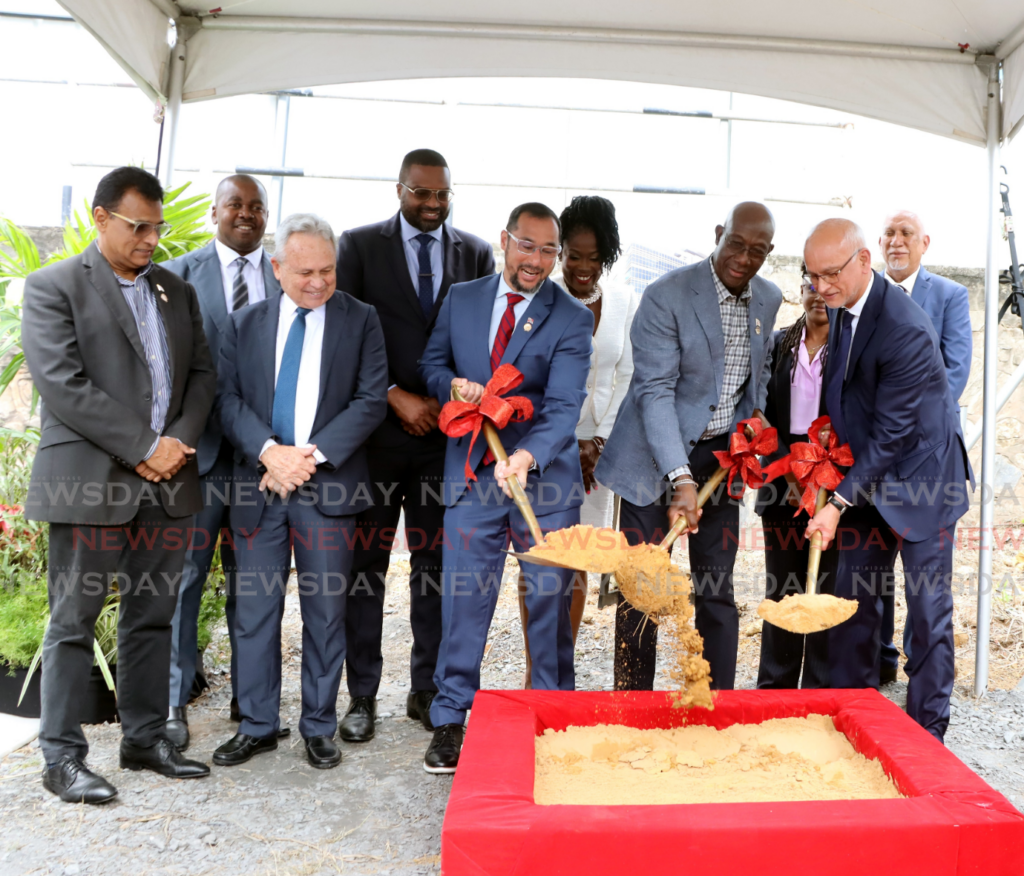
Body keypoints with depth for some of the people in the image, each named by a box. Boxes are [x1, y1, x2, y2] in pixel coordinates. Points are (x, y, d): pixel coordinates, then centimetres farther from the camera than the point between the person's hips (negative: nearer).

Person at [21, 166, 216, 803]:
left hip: (167, 481, 5)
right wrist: (143, 447, -15)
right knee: (74, 621, 4)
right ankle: (62, 757, 16)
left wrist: (179, 440, -5)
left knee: (154, 617, 12)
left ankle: (146, 739, 25)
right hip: (89, 481, -5)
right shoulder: (52, 287, -2)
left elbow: (202, 373, 12)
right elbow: (63, 385, -12)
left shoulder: (176, 290, 15)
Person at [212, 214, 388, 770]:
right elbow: (228, 398, 3)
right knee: (254, 611, 8)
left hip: (329, 486, -2)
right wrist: (270, 452, -14)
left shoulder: (360, 321, 3)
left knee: (326, 614, 7)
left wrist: (311, 455, -13)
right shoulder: (244, 324, 10)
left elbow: (371, 399, -4)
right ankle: (257, 726, 24)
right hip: (258, 483, 2)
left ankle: (319, 728, 22)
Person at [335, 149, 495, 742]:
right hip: (377, 432, -1)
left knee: (437, 565, 8)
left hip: (446, 432, 2)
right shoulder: (360, 246, 4)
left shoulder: (476, 253, 10)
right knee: (367, 565, 4)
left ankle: (427, 689, 22)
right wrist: (397, 397, -10)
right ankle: (362, 695, 16)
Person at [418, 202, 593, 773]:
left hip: (544, 476, -2)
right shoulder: (461, 299, 8)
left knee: (551, 603, 7)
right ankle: (450, 721, 20)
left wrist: (527, 456, -33)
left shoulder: (572, 319, -4)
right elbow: (432, 362, 18)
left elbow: (564, 405, -15)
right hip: (472, 473, 2)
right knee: (463, 601, 5)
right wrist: (454, 384, -7)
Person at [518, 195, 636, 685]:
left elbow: (627, 376, 5)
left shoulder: (623, 303, 4)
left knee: (577, 566, 7)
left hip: (595, 448, 3)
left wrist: (598, 440, -4)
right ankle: (534, 668, 17)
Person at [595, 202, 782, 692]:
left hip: (722, 454, 5)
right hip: (658, 456, -5)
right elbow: (654, 390, -20)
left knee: (717, 586, 9)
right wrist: (680, 478, -28)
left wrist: (755, 413, 2)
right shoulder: (667, 296, -15)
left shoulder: (769, 299, 6)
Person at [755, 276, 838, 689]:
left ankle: (820, 689, 12)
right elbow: (767, 413, 5)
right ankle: (775, 684, 19)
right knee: (781, 586, 8)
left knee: (826, 584, 0)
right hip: (783, 475, 3)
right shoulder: (780, 343, 9)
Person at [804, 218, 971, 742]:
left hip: (918, 478, -7)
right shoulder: (838, 306, -1)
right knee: (854, 601, 9)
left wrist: (837, 503, -25)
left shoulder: (905, 332, -26)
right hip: (864, 473, 7)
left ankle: (926, 732, 16)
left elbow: (890, 436, -25)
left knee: (929, 609, 3)